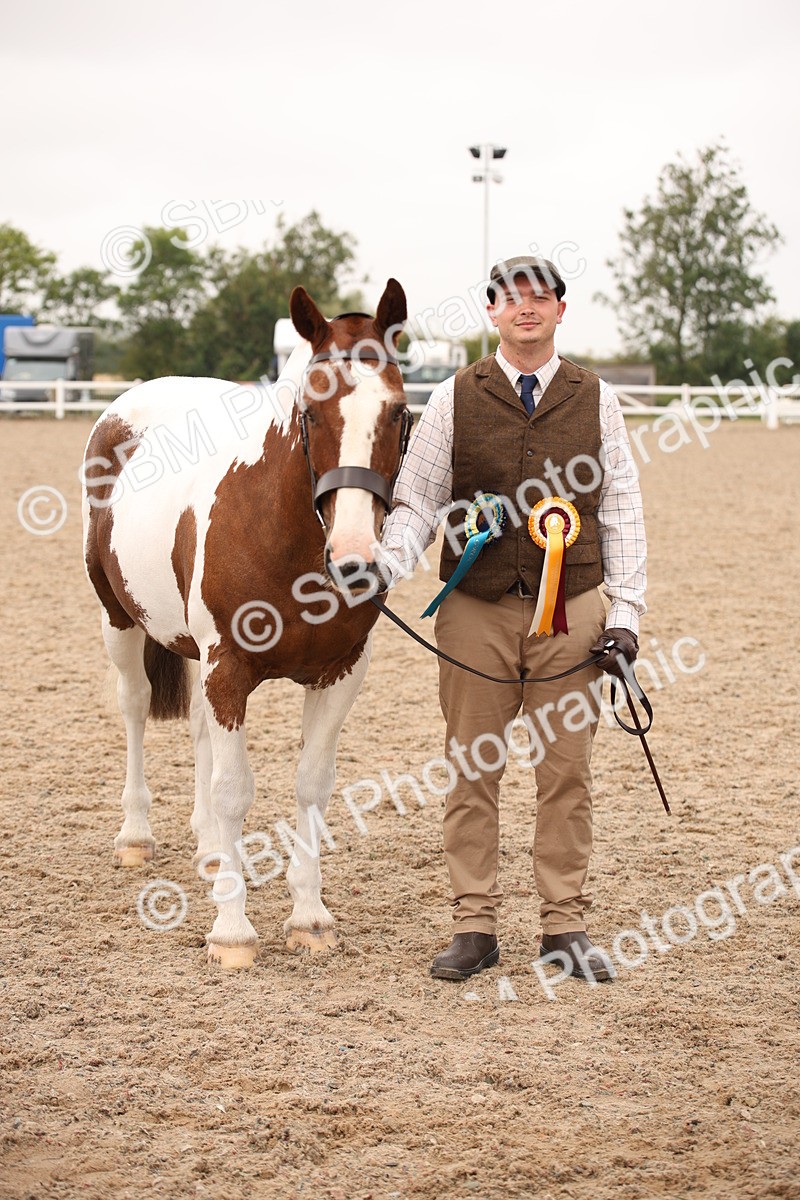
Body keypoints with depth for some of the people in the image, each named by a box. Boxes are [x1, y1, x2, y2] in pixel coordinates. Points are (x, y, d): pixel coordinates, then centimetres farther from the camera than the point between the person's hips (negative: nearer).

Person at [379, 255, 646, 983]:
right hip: (475, 610, 0)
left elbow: (622, 514, 5)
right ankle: (475, 928, 12)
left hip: (571, 612, 0)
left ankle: (566, 926, 15)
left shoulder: (597, 400, 5)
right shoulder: (453, 400, 3)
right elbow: (417, 501, 2)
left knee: (566, 772, 5)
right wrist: (386, 565, -16)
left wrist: (625, 613, -2)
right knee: (472, 772, 4)